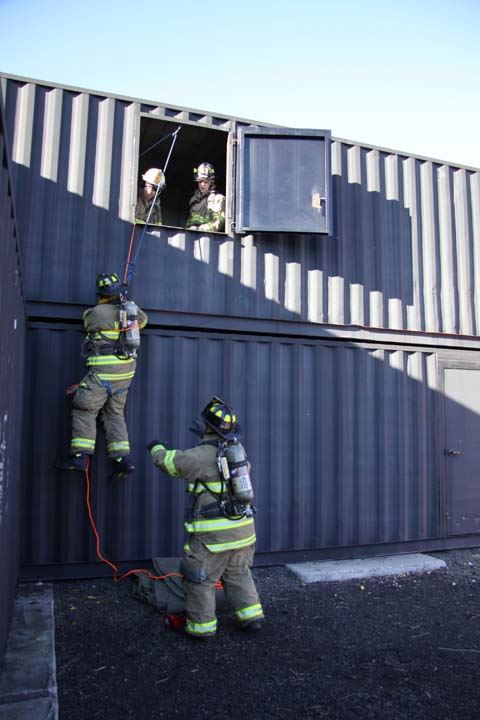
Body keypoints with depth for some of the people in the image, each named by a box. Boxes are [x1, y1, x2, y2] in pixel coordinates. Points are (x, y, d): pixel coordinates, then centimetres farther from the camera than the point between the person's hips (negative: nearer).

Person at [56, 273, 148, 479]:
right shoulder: (131, 308, 7)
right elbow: (143, 319, 29)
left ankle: (80, 455, -5)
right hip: (126, 371, 7)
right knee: (115, 413, 11)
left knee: (84, 408, 1)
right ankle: (123, 458, 5)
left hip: (104, 370, -7)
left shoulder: (95, 313, -10)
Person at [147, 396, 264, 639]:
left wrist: (157, 447, 15)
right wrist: (206, 440, 34)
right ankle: (251, 616, 26)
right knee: (238, 574, 24)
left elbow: (167, 461, -5)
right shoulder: (238, 449, 3)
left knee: (200, 578, 11)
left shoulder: (201, 455, -17)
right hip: (243, 528, 7)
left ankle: (202, 625, 21)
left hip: (214, 532, -7)